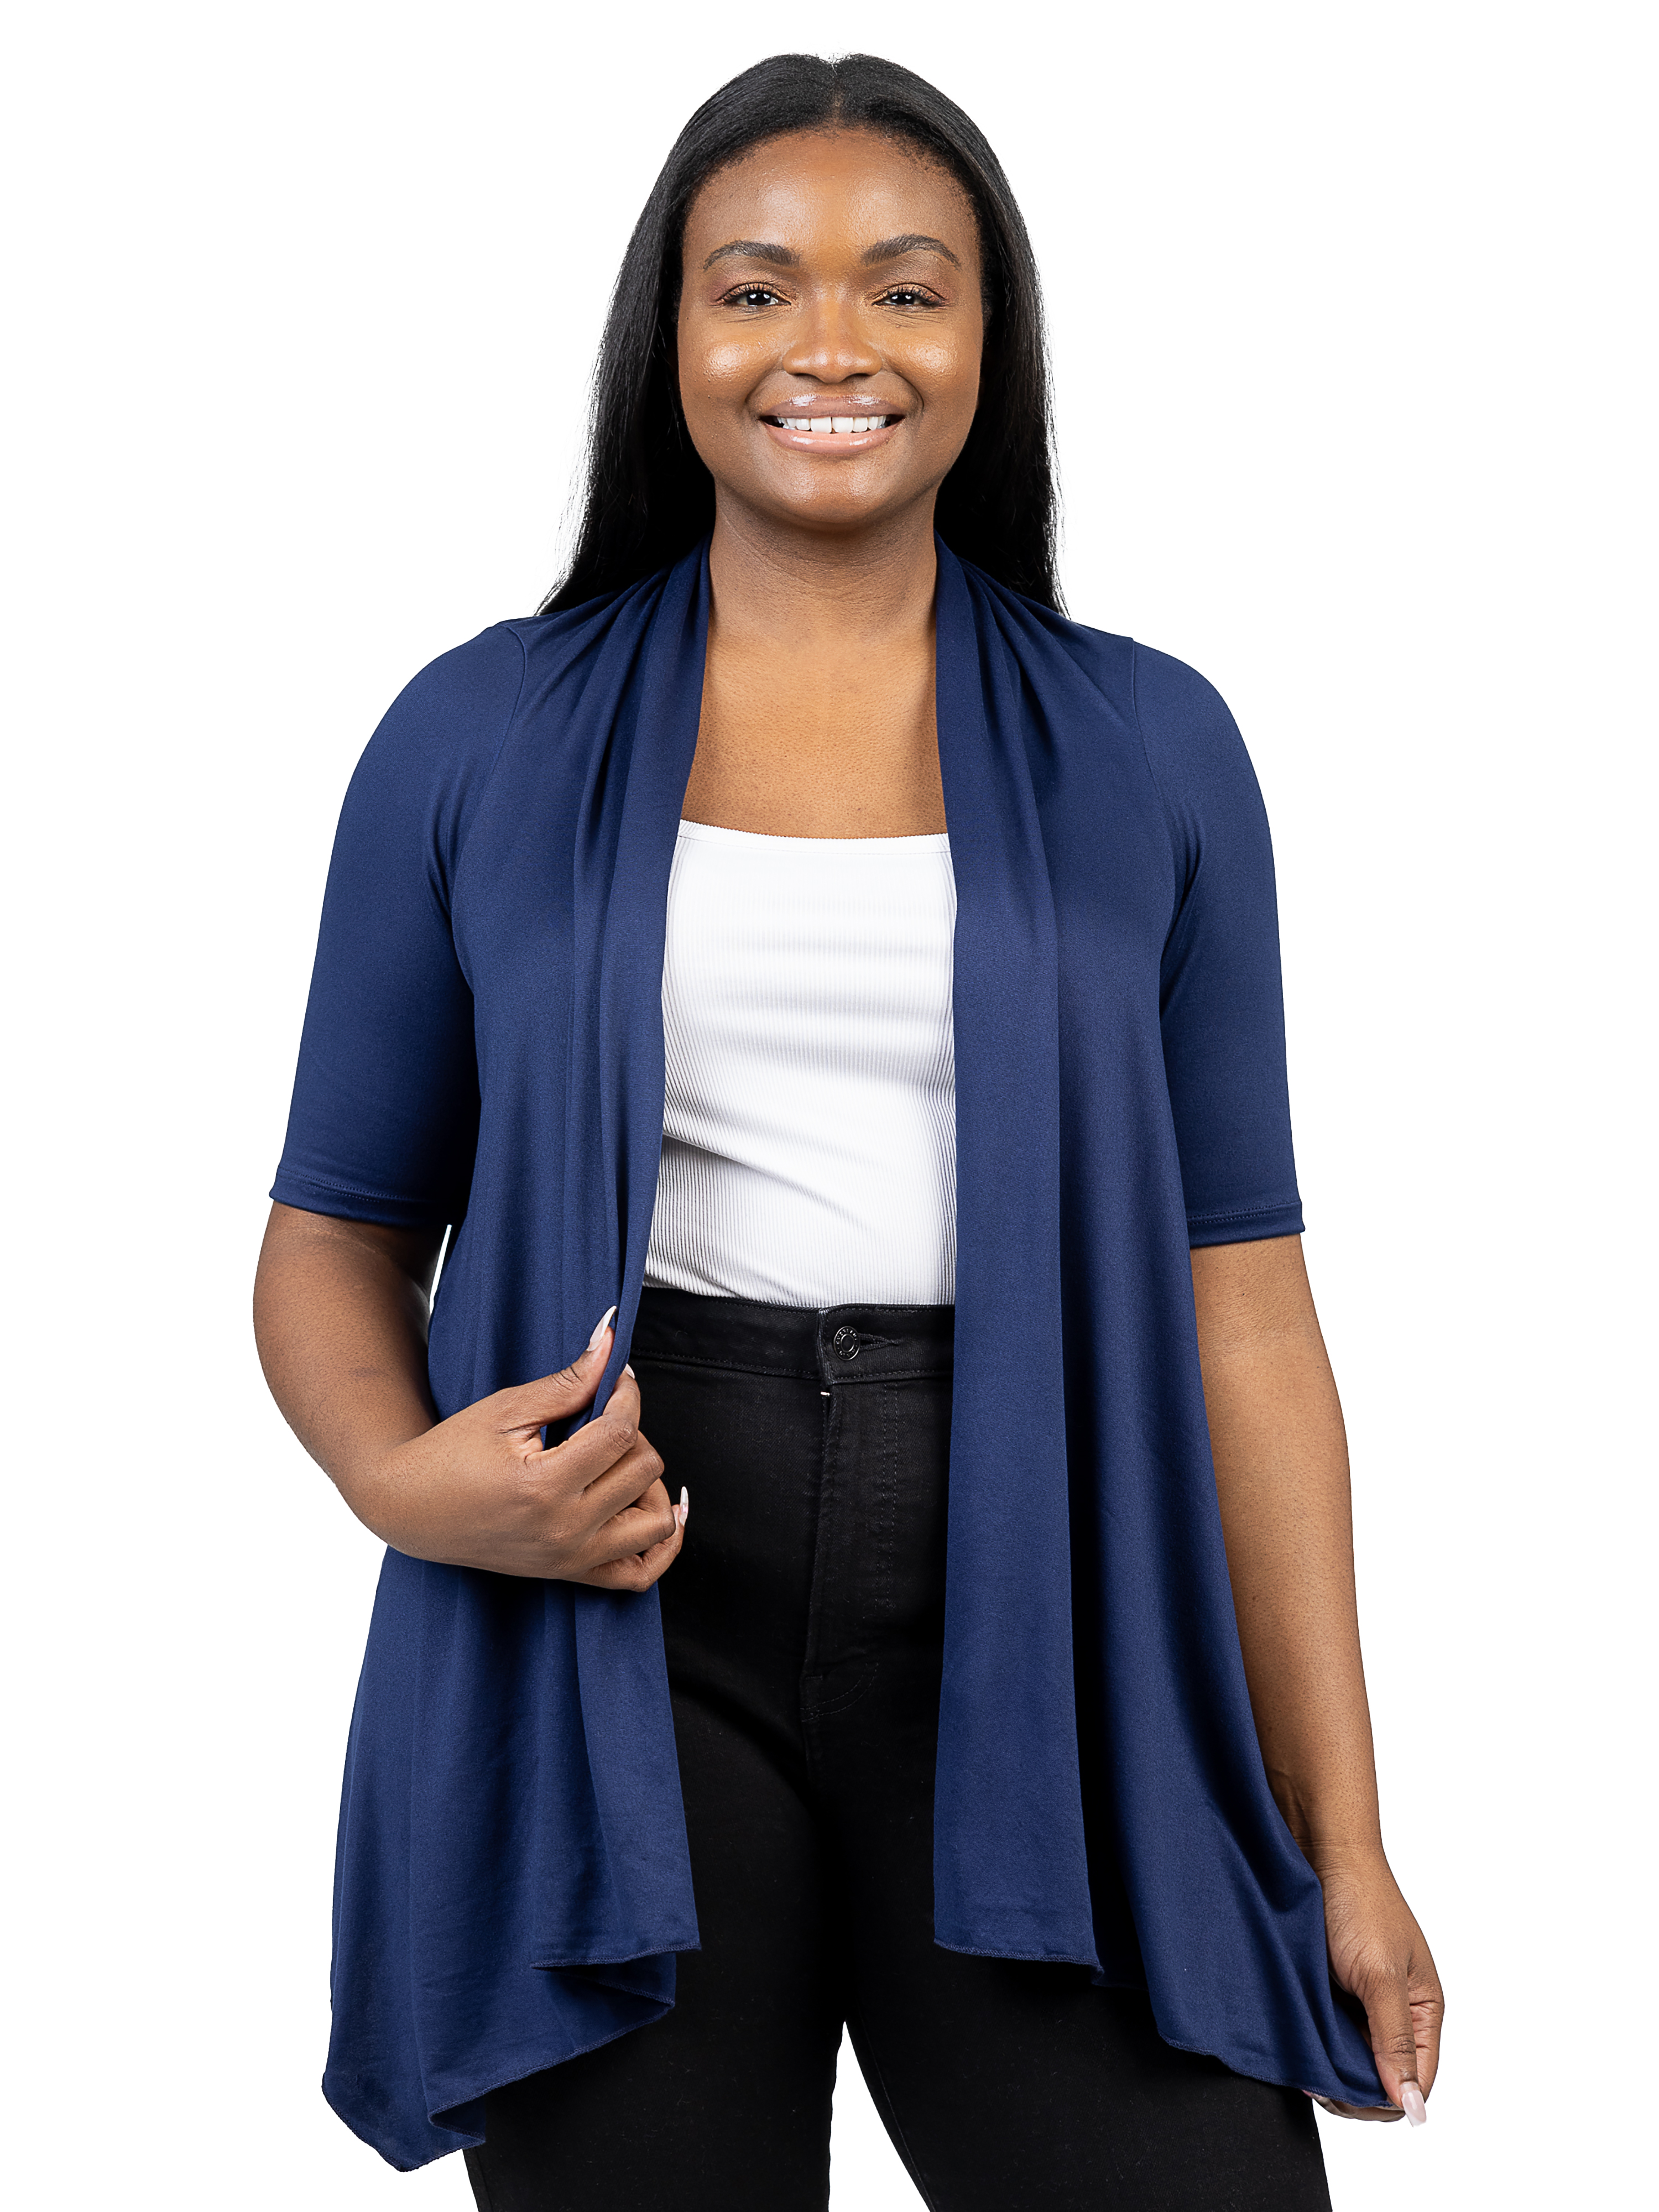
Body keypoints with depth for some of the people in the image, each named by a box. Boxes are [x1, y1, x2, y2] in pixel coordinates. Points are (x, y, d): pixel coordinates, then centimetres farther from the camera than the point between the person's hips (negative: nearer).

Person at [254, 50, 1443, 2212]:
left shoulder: (1147, 750, 6)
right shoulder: (481, 739, 5)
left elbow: (1239, 1301, 5)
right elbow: (338, 1237, 10)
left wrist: (1342, 1837, 2)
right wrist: (402, 1470, -13)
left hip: (1034, 1652, 0)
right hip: (609, 1645, 0)